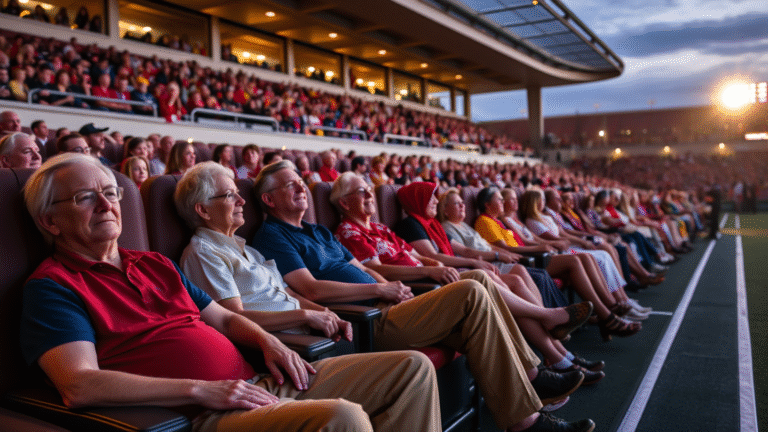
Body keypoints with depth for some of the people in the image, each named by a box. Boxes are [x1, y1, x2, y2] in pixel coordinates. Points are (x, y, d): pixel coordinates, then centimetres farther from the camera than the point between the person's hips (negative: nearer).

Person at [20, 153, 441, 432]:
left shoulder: (155, 264, 23)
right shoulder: (52, 286, 0)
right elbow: (79, 385, -16)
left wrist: (267, 341, 4)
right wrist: (202, 390, -19)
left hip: (256, 381, 9)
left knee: (413, 368, 3)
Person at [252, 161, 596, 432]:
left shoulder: (319, 232, 26)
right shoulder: (272, 236, -3)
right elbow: (312, 290, -17)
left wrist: (392, 288, 1)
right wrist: (380, 289, -13)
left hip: (382, 309, 9)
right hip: (366, 324, -9)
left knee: (481, 289, -1)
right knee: (471, 294, -20)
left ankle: (528, 373, 6)